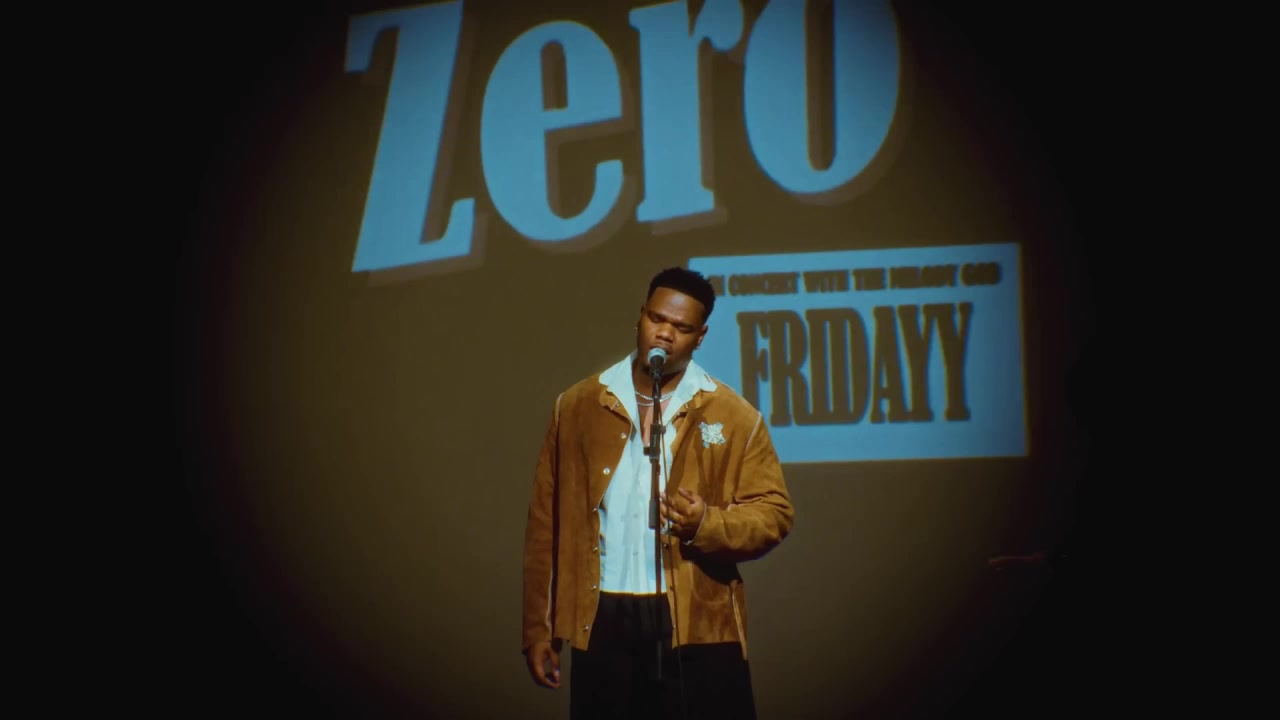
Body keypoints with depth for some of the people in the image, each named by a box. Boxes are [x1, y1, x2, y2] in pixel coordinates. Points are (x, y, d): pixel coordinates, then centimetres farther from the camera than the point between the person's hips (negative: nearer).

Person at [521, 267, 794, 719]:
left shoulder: (733, 416, 2)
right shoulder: (577, 407, 6)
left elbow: (774, 513, 1)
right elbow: (547, 524, 7)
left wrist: (709, 524, -19)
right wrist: (538, 629, 5)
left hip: (699, 629, -1)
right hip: (602, 626, 1)